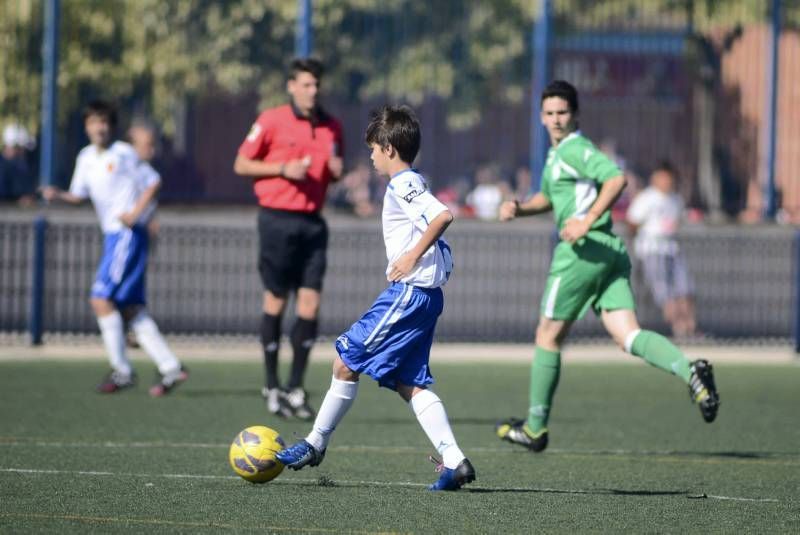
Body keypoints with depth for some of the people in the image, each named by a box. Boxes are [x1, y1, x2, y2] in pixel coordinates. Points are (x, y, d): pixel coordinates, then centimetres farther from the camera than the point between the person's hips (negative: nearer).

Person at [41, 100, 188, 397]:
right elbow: (80, 195, 17)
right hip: (112, 235, 8)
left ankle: (121, 370, -7)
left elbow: (153, 183, -5)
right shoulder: (86, 157, 12)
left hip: (129, 233, -8)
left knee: (102, 299, -14)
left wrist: (136, 213, -14)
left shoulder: (123, 154, -9)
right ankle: (169, 367, 9)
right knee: (131, 309, 6)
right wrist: (58, 194, -2)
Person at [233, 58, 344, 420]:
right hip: (277, 220, -4)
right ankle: (271, 386, 13)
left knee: (310, 303, -3)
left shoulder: (331, 127, 11)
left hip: (312, 223, 4)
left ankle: (296, 388, 5)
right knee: (276, 300, 2)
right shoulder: (271, 121, -4)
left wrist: (336, 170, -1)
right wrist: (283, 168, -13)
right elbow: (241, 165, 0)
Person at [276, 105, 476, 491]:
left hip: (408, 291, -10)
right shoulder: (412, 184, 19)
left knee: (346, 361, -2)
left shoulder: (403, 184, -12)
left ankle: (315, 444, 9)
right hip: (424, 294, 10)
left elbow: (443, 215, -26)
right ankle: (453, 461, -2)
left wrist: (412, 257, -21)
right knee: (410, 383, 7)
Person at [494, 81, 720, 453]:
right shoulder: (556, 155, 22)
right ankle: (690, 371, -31)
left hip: (583, 251, -9)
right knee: (628, 335, -6)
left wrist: (587, 220, -28)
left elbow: (616, 178, -24)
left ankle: (535, 428, 16)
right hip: (611, 252, 9)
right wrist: (518, 208, 19)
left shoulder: (575, 149, -9)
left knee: (548, 336, 6)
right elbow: (549, 197, 37)